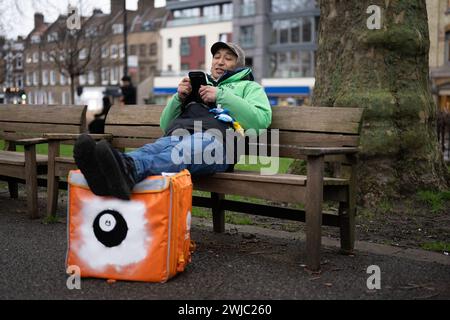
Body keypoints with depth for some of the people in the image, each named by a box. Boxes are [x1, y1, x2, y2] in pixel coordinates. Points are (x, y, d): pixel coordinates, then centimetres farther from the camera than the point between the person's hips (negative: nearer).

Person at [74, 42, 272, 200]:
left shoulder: (248, 87, 30)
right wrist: (179, 98, 13)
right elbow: (165, 125, 32)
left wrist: (222, 96, 0)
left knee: (183, 152, -41)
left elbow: (261, 120, 5)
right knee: (153, 149, -35)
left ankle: (129, 169, -71)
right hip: (179, 134, 4)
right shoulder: (196, 84, 42)